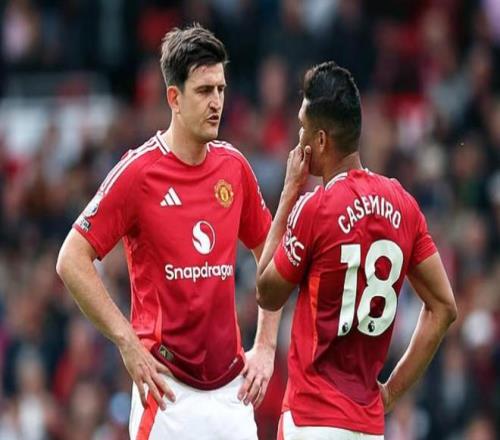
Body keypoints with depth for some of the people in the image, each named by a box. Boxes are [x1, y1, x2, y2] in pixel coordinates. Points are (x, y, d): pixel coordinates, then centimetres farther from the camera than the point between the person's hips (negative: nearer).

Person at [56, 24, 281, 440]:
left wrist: (266, 347, 12)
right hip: (168, 384, -5)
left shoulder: (234, 166, 8)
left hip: (232, 387, 5)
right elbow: (72, 261, -8)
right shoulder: (138, 171, -8)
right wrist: (128, 342, -11)